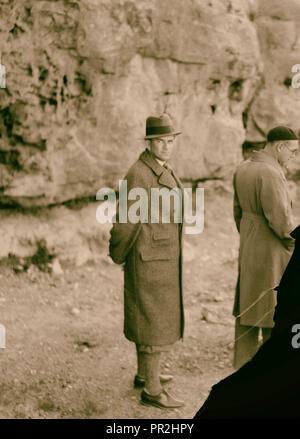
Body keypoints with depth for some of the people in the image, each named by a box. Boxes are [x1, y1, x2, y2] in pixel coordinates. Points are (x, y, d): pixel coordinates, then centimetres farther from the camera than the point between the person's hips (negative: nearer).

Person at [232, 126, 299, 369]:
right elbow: (280, 219, -23)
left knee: (247, 310, 15)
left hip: (248, 249, 9)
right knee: (274, 314, 1)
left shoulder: (243, 169, 8)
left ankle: (242, 367, 25)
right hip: (272, 254, -9)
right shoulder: (270, 173, -21)